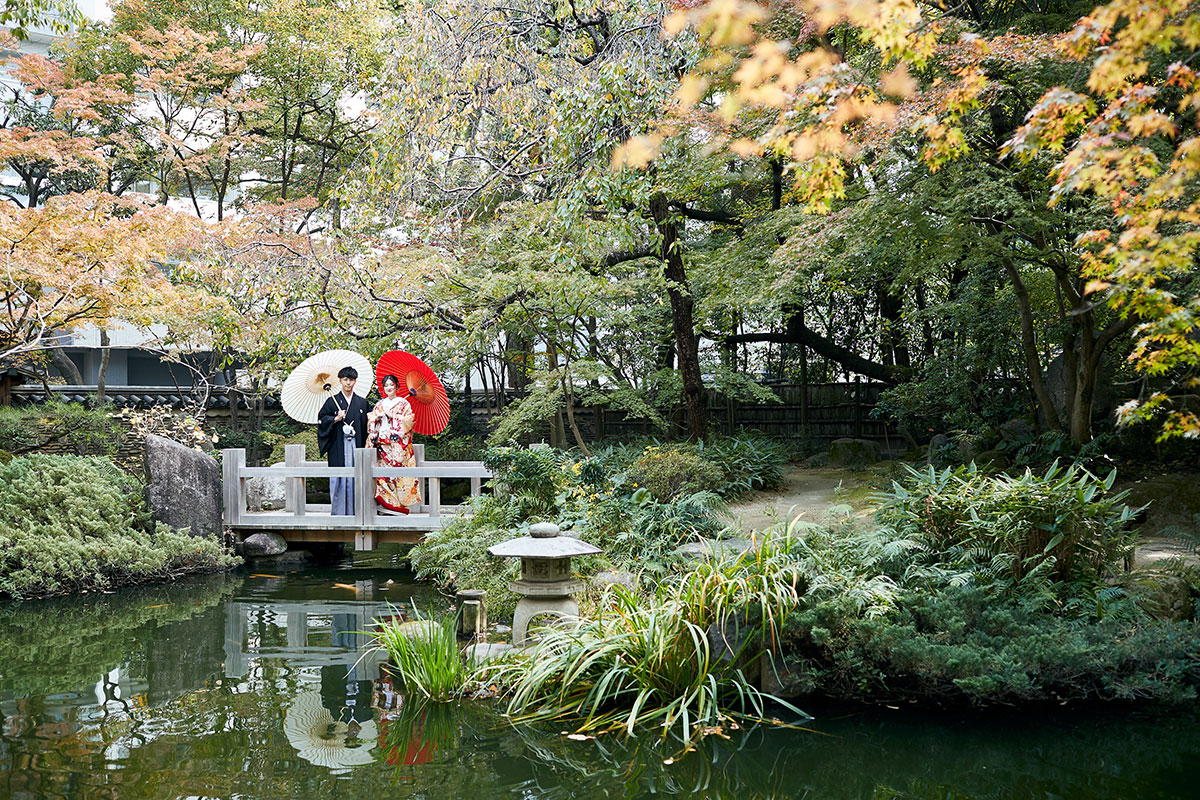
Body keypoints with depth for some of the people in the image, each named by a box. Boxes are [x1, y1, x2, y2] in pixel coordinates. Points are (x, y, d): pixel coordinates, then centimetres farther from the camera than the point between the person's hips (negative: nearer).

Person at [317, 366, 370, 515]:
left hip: (355, 444, 2)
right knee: (338, 479, -4)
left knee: (354, 478, -2)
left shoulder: (362, 403, 12)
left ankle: (353, 510, 3)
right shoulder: (332, 401, 7)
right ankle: (338, 510, 0)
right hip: (338, 446, -2)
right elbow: (321, 419, 6)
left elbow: (365, 426, 12)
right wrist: (336, 419, -10)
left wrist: (364, 446, 5)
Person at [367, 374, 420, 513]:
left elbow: (409, 420, -6)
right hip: (382, 444, 4)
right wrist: (377, 417, -2)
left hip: (398, 444, -4)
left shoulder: (403, 403, 5)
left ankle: (399, 504, -7)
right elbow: (371, 421, 19)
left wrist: (392, 416, -11)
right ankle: (385, 503, 0)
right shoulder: (379, 404, 18)